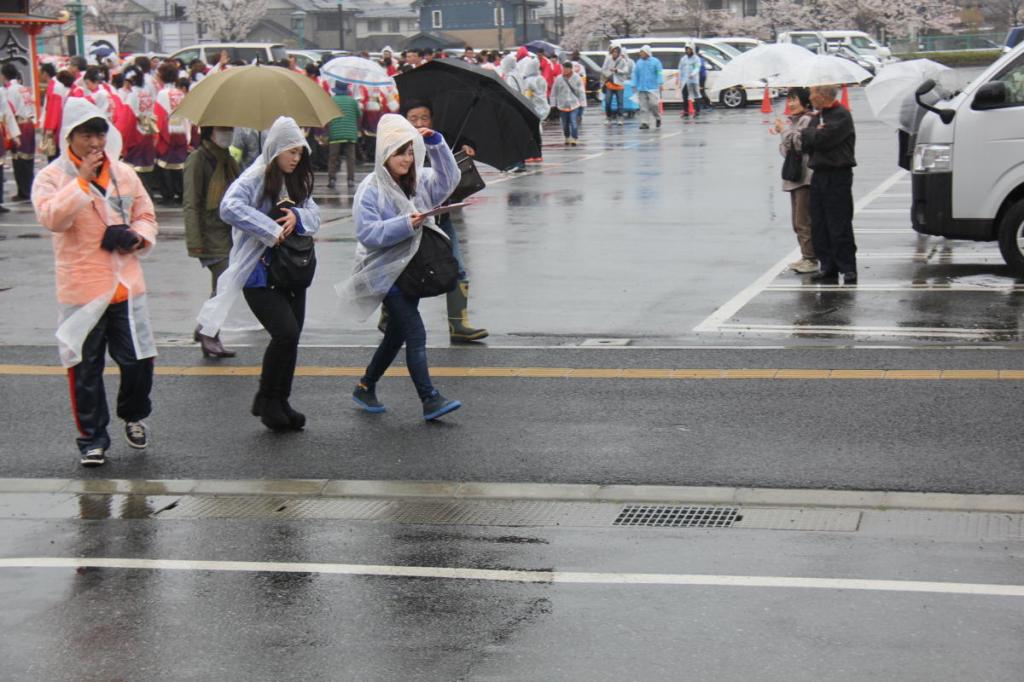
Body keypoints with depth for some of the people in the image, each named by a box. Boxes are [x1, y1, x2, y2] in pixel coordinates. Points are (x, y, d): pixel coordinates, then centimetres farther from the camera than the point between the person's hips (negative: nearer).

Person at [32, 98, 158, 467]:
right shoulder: (52, 177, -4)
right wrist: (83, 180, -22)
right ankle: (92, 438, 17)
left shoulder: (124, 173, 7)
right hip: (82, 289, -3)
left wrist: (140, 236, -5)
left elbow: (145, 215, 16)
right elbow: (51, 218, -21)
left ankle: (133, 415, 34)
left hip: (126, 284, 3)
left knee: (138, 360, 6)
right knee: (86, 368, 4)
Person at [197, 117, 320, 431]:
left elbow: (314, 215, 9)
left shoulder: (296, 182, 13)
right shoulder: (254, 179, -11)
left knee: (290, 338, 9)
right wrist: (271, 231, -25)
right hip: (259, 275, -7)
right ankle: (266, 400, 1)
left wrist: (297, 216, -15)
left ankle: (280, 402, 23)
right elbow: (229, 207, -28)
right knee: (286, 333, -17)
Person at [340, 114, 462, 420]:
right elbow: (367, 233, -18)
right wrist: (406, 224, -26)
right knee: (416, 335, -13)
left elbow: (449, 179, 6)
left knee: (397, 334, 17)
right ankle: (431, 401, -11)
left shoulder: (419, 181, 6)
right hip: (387, 273, -8)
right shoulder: (370, 189, -13)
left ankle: (365, 388, 34)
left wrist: (436, 143, -4)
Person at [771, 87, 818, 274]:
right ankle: (806, 257, 21)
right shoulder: (793, 121, 18)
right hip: (795, 176, 10)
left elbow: (799, 144, -21)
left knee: (804, 221, -10)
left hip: (805, 177, -10)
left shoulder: (807, 120, -10)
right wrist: (781, 132, 5)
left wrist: (784, 130, -12)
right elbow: (786, 150, 20)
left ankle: (811, 260, -8)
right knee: (798, 222, 14)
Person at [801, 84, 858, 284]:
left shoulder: (841, 116, -9)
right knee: (819, 225, 7)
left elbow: (822, 139, -19)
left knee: (840, 226, -6)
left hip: (838, 176, -8)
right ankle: (828, 267, 13)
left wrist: (807, 133, -2)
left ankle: (848, 269, -1)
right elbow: (805, 144, 8)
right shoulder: (818, 117, 17)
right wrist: (814, 133, -10)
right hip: (819, 175, 8)